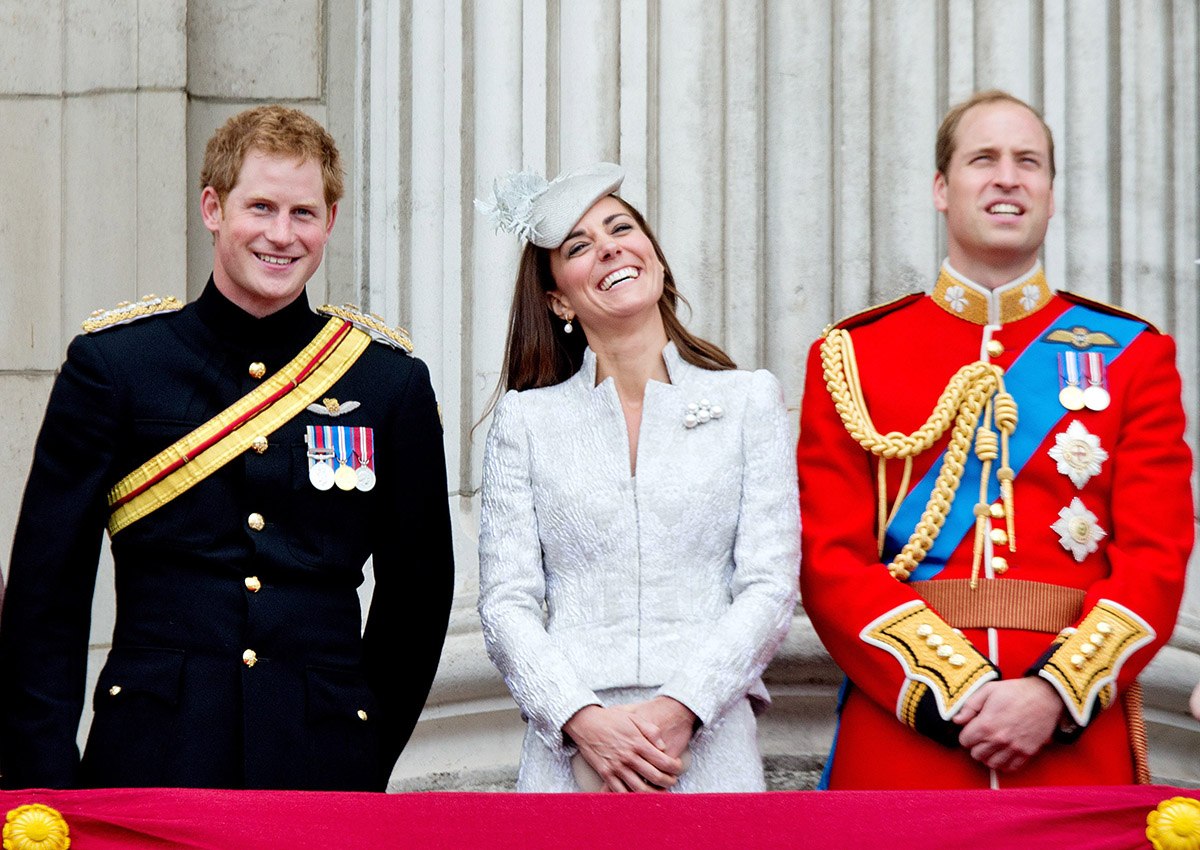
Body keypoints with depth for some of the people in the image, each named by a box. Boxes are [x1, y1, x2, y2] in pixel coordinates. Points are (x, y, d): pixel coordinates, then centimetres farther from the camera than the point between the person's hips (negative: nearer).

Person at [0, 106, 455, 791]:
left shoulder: (393, 382, 4)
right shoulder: (113, 364, 0)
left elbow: (420, 588, 13)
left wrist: (366, 758, 11)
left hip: (322, 767, 1)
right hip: (148, 759, -1)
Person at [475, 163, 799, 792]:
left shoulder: (750, 399, 7)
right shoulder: (525, 418, 8)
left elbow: (770, 586, 1)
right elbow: (505, 603, 3)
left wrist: (680, 708, -12)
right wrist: (584, 719, -12)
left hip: (709, 746, 0)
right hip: (570, 751, 0)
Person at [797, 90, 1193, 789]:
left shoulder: (1132, 355, 7)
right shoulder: (852, 356, 5)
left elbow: (1157, 559, -1)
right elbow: (831, 560, -2)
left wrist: (1054, 693, -16)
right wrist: (954, 693, -15)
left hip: (1078, 744, 1)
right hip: (902, 736, 0)